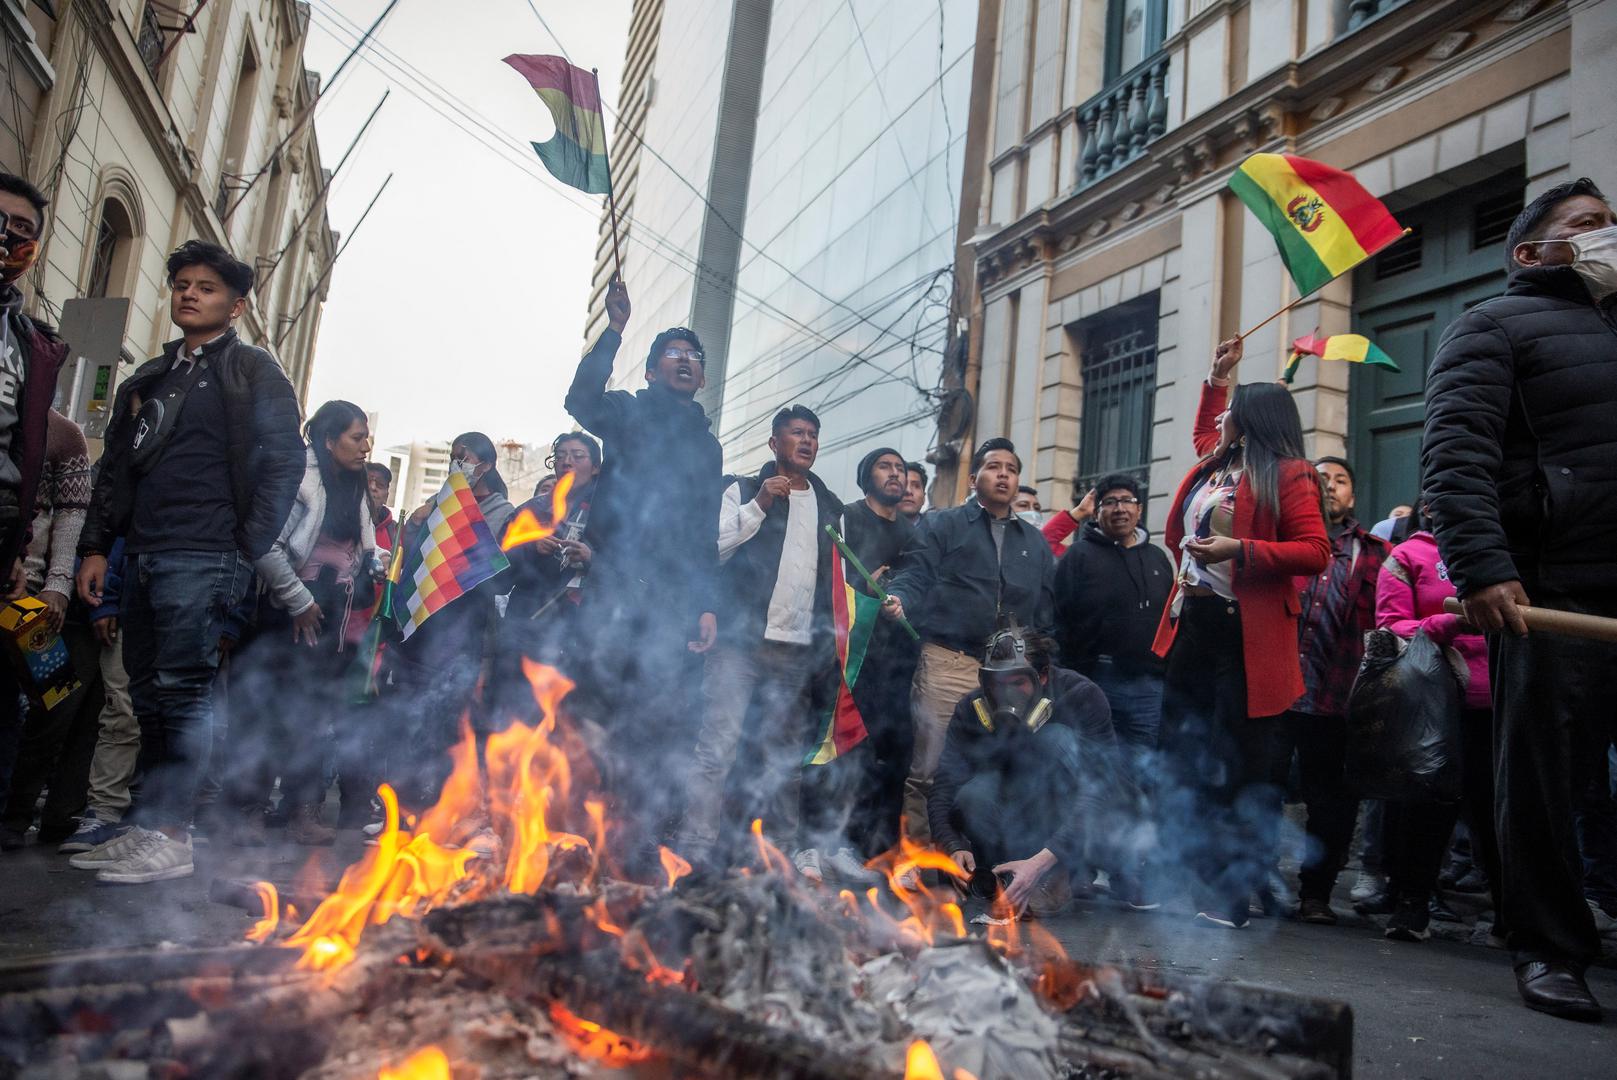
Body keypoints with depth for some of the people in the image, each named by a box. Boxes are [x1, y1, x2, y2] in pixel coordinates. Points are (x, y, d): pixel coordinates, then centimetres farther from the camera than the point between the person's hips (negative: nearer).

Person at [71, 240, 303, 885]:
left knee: (181, 691, -10)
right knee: (149, 696, 9)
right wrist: (96, 546, 13)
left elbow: (285, 461, -6)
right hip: (143, 556, 7)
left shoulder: (252, 372, 2)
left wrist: (248, 550, -10)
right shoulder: (147, 380, 23)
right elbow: (114, 468, 23)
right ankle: (147, 830, 16)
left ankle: (168, 837, -7)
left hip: (202, 558, -7)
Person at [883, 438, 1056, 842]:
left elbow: (1045, 609, 19)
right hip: (948, 663, -4)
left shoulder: (1035, 542, 21)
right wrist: (899, 599, -24)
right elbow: (914, 578, -2)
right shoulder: (942, 525, 8)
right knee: (929, 770, -6)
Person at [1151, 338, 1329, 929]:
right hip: (1192, 621, 9)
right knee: (1180, 756, 9)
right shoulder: (1213, 463, 18)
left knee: (1239, 765, -4)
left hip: (1245, 633, -8)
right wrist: (1216, 377, 37)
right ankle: (1173, 877, 17)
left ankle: (1232, 897, 2)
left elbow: (1315, 551, -13)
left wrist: (1239, 550, -20)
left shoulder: (1286, 475, -5)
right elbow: (1203, 431, 43)